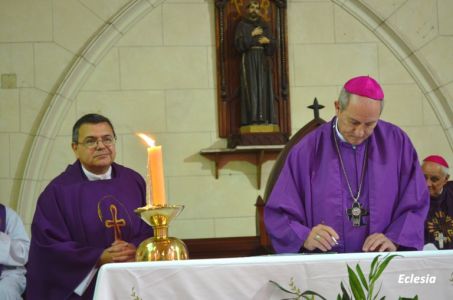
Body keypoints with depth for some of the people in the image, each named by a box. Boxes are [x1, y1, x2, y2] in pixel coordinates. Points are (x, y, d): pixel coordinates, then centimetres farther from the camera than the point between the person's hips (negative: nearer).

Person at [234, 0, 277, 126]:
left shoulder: (264, 25, 15)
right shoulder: (242, 25, 5)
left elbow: (273, 45, 10)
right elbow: (238, 43, -9)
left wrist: (267, 41, -11)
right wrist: (252, 35, -11)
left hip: (263, 60, 4)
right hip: (248, 59, -4)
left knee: (264, 86, -3)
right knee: (251, 86, -12)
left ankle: (264, 117, -5)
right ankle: (252, 118, -17)